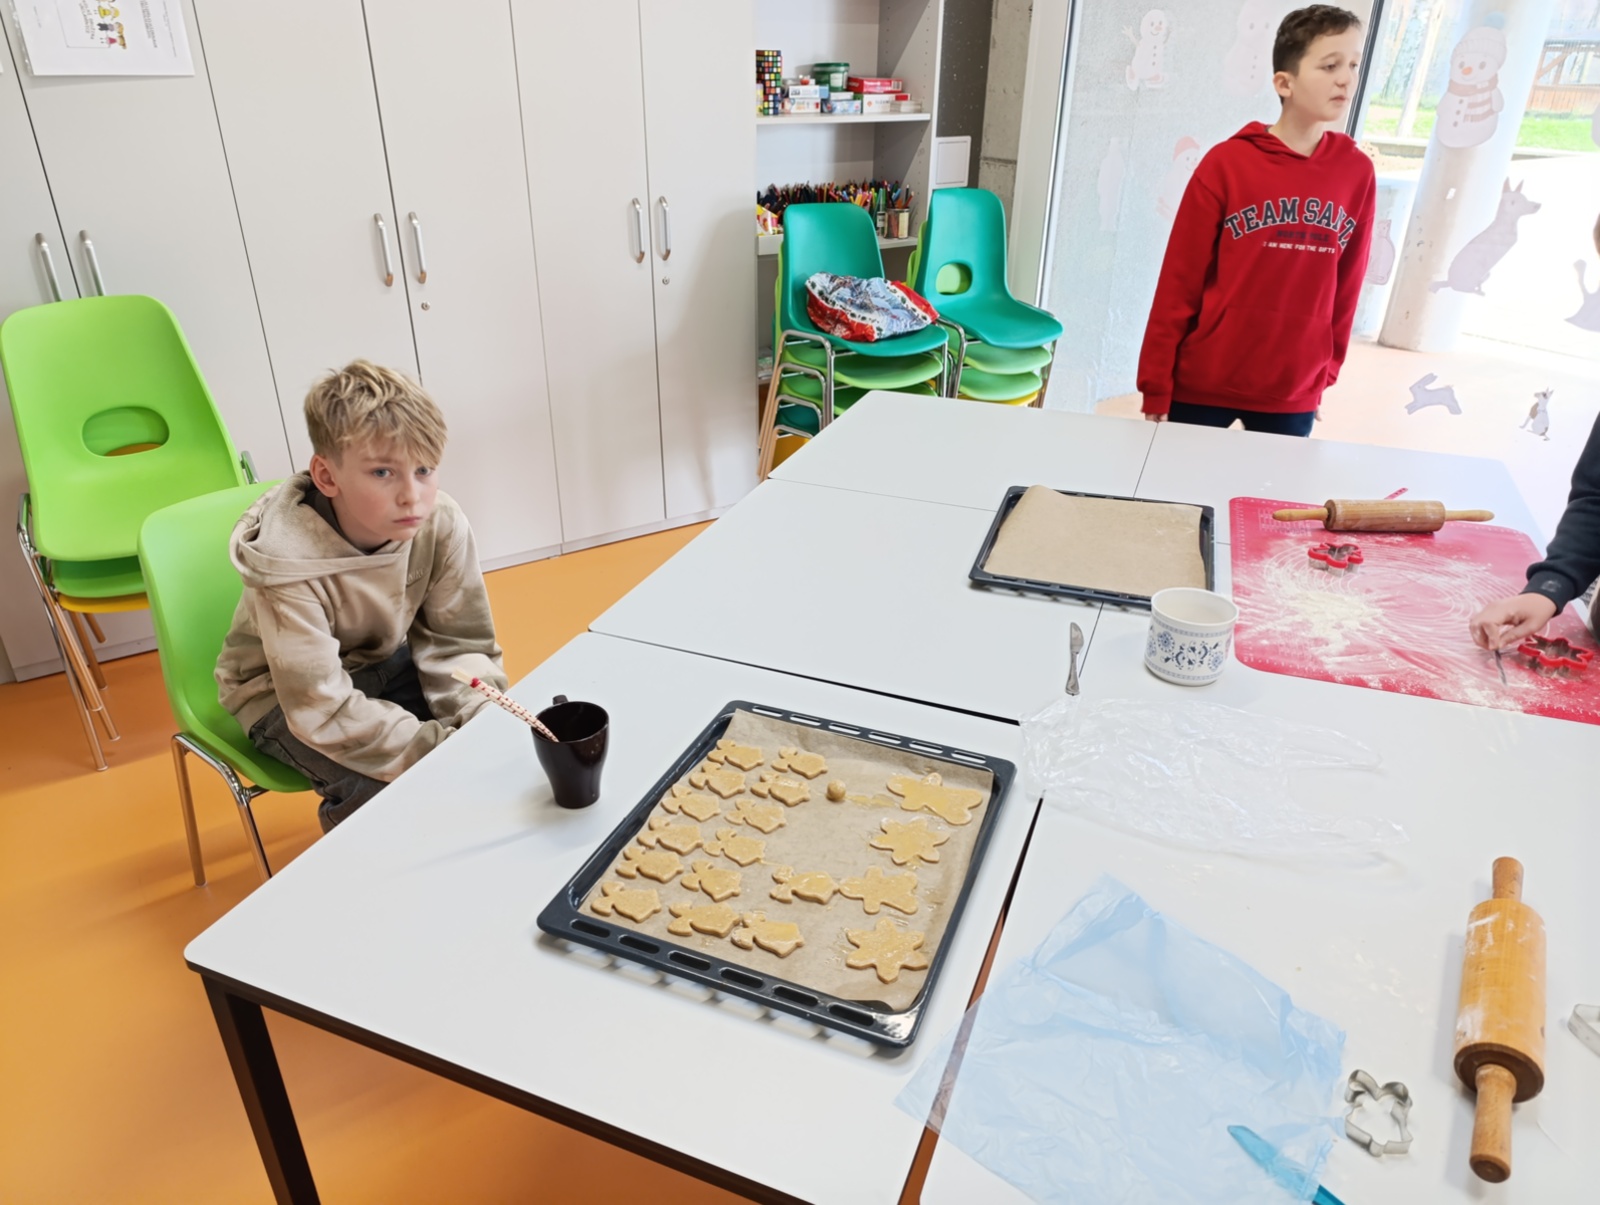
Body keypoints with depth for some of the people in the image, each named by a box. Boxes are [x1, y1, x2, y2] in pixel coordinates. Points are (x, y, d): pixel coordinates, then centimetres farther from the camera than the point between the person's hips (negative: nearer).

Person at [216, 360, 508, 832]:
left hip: (384, 662, 4)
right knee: (373, 787, -28)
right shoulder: (288, 564, -32)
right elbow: (324, 710, -32)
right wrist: (443, 752, -35)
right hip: (283, 694, -4)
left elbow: (457, 641, -13)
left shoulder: (441, 524, -22)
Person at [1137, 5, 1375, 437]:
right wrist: (1156, 388, -8)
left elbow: (1346, 285, 9)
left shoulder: (1358, 172, 3)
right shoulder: (1226, 164, -7)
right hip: (1203, 384, -3)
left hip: (1294, 396, 3)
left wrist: (1326, 371, 9)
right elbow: (1178, 284, -7)